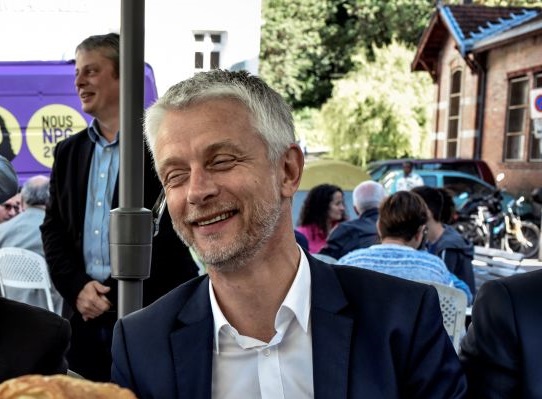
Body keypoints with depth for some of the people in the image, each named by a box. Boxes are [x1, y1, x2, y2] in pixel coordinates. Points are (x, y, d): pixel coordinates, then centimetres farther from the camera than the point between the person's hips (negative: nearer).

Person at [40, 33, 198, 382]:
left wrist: (115, 295, -10)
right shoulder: (68, 151, 13)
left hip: (151, 315, -5)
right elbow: (53, 229, 12)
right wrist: (77, 287, -4)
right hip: (84, 316, 5)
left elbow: (169, 233, -10)